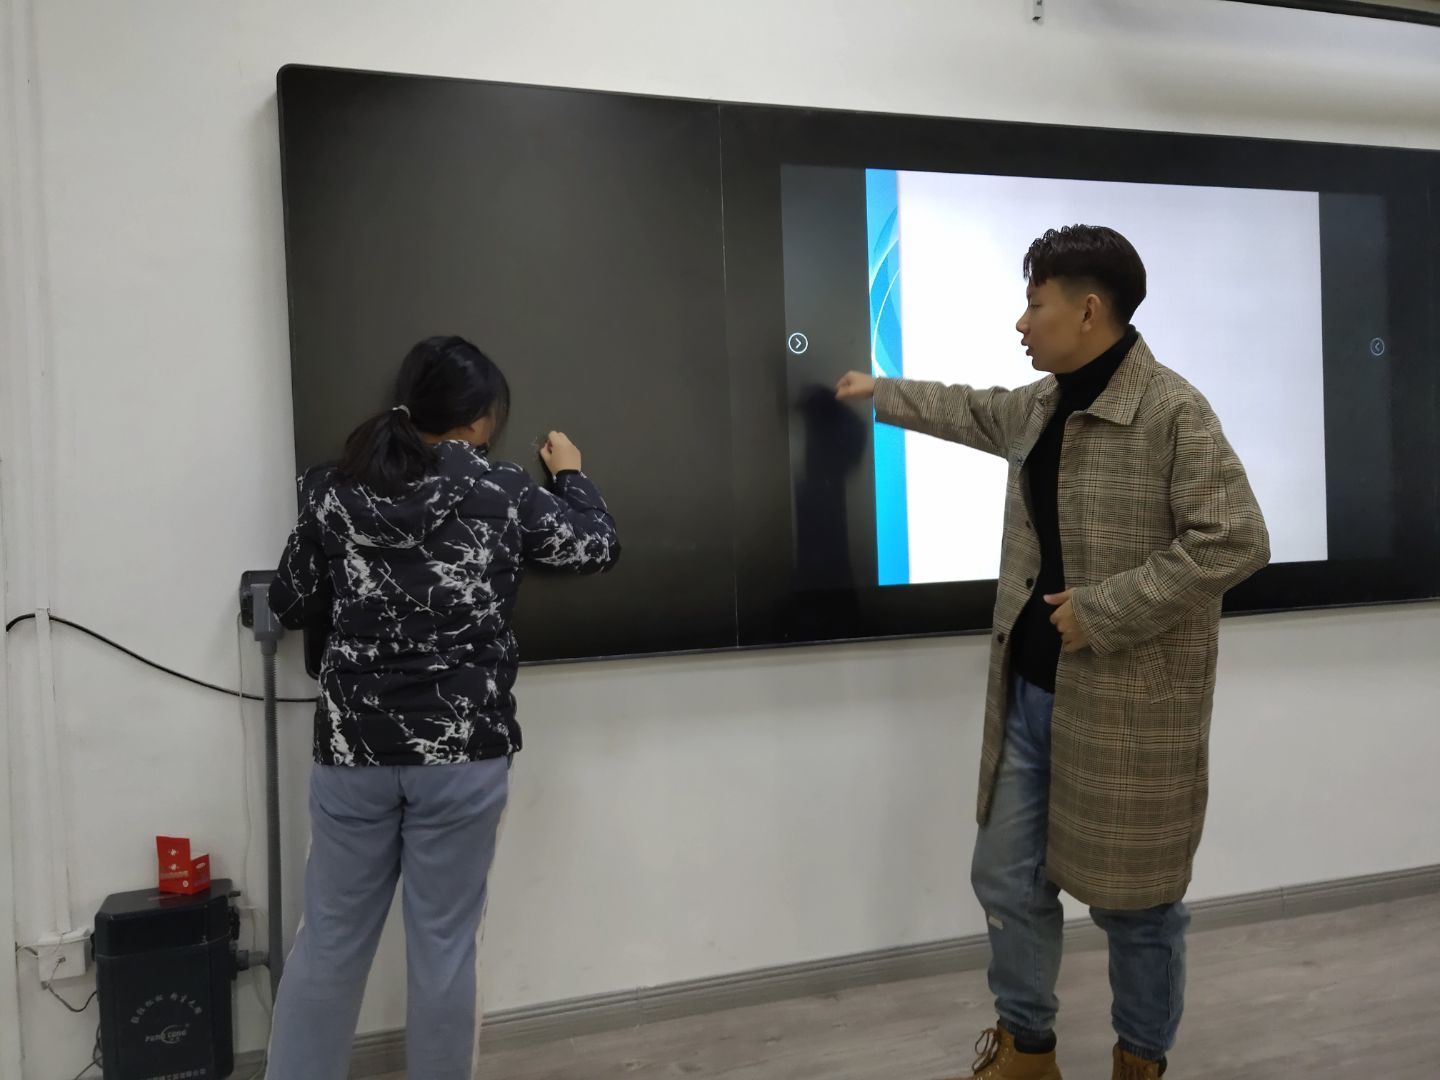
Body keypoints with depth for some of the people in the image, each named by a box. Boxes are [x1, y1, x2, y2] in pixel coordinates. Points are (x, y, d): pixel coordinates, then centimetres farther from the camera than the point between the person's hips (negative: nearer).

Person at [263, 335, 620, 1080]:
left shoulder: (334, 490, 1)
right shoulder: (503, 494, -6)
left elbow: (290, 605, 9)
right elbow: (599, 548, 8)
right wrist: (570, 474, 24)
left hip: (353, 746, 3)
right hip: (461, 749, -2)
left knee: (329, 943, 14)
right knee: (443, 945, 10)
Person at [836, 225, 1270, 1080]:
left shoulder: (1175, 412, -17)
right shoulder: (1043, 404, 9)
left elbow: (1236, 542, -22)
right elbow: (975, 412, 31)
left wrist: (1105, 609, -21)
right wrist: (881, 394, 40)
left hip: (1127, 708, -8)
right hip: (1033, 694, 8)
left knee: (1132, 896, 9)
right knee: (1008, 880, 16)